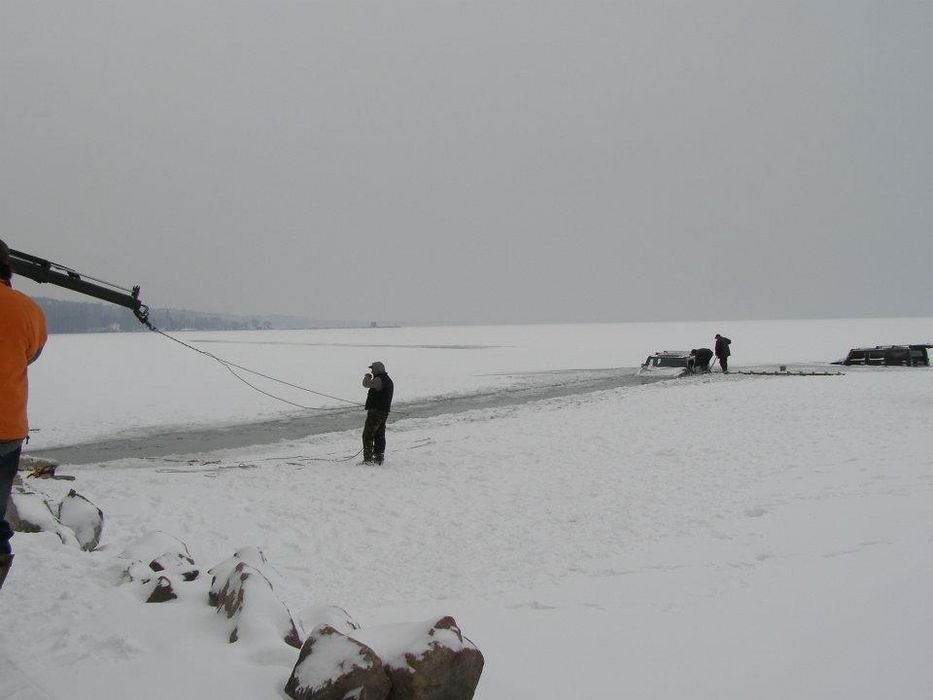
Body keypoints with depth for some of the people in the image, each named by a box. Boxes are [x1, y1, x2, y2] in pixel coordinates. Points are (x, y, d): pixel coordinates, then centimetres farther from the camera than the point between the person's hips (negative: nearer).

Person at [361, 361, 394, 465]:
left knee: (368, 435, -6)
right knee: (379, 436, 13)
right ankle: (379, 458, 15)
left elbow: (366, 384, -17)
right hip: (384, 412, 10)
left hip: (375, 411, -10)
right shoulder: (388, 380, 17)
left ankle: (368, 458, -9)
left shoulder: (379, 380, -16)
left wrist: (367, 376, 0)